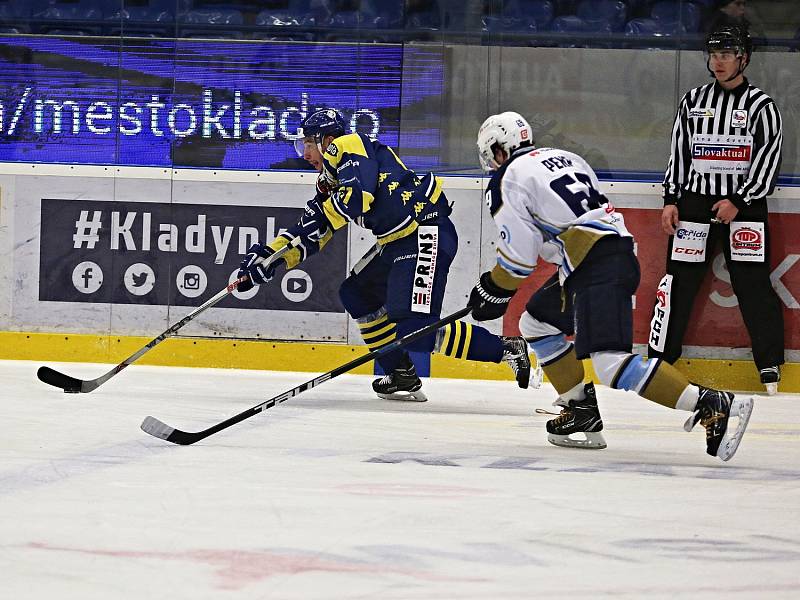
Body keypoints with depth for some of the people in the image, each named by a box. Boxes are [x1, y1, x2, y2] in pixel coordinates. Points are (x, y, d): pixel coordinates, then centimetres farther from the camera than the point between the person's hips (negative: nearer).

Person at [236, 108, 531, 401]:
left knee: (414, 329, -19)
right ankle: (402, 376, 20)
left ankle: (506, 348, -14)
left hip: (428, 234, -11)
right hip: (398, 242, 11)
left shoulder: (349, 146, -7)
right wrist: (269, 255, 15)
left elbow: (358, 196, -23)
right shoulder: (331, 178, 22)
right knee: (356, 294, 20)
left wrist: (321, 215, -8)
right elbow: (309, 234, 24)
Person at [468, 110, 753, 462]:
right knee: (536, 322, 24)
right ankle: (581, 409, 18)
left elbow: (518, 256, -2)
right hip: (620, 253, 10)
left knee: (610, 362, -19)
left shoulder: (507, 180, 1)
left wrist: (493, 291, 14)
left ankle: (715, 406, -28)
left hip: (596, 268, -10)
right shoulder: (565, 157, 25)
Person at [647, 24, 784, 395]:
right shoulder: (693, 101, 10)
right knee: (679, 280, 1)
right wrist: (671, 200, 5)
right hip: (695, 202, 3)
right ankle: (659, 357, 7)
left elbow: (768, 160, -6)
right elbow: (678, 153, 13)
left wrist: (739, 202, -13)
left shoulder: (760, 106, -1)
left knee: (753, 285, -5)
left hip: (744, 205, -3)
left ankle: (771, 366, 1)